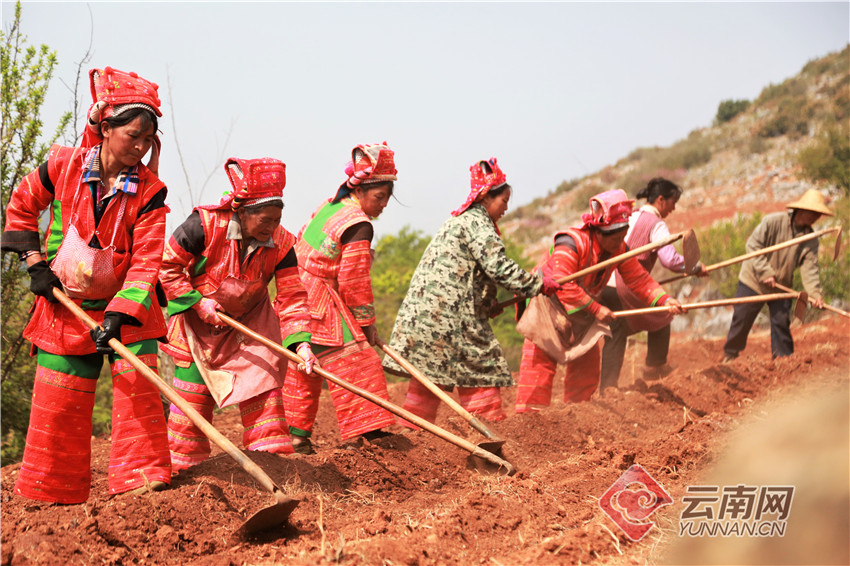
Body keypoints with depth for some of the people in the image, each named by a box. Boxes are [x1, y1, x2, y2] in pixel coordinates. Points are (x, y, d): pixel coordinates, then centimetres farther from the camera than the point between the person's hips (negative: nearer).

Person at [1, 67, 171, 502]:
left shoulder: (150, 192, -13)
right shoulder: (63, 165, -10)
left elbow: (145, 262, -18)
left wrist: (120, 314, -29)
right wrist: (35, 262, -2)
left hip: (126, 307, -1)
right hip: (65, 304, 1)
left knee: (138, 388, -10)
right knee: (57, 401, 6)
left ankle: (144, 479, -3)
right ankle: (48, 493, 20)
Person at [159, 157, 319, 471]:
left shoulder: (281, 243, -16)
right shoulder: (206, 224, -26)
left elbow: (291, 298, -14)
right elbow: (167, 266, -17)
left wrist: (300, 342, -27)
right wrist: (198, 302, -22)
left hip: (250, 323, 2)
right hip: (199, 321, -2)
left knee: (263, 389, -4)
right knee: (193, 397, 4)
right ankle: (183, 464, 19)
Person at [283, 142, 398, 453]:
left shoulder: (329, 205, 13)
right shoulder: (359, 226, -16)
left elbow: (300, 246, 21)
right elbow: (354, 281, -16)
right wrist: (367, 321, -4)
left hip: (298, 298, 10)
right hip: (322, 308, -10)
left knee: (303, 368, 16)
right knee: (355, 362, -7)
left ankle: (295, 434, 23)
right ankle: (364, 431, -9)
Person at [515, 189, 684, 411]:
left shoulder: (619, 249, -8)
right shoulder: (571, 242, -30)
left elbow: (639, 279, -5)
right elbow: (563, 286, -36)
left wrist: (664, 300, -21)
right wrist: (596, 309, -34)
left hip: (583, 315, 7)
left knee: (587, 363, 8)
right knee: (540, 360, -11)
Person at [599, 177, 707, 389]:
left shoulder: (630, 217, 17)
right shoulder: (656, 224, -7)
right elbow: (670, 259, -18)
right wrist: (696, 268, -3)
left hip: (605, 284, 7)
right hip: (628, 286, -7)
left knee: (615, 334, 11)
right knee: (661, 316, 17)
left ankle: (608, 384, 5)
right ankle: (655, 365, 25)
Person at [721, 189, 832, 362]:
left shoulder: (810, 239, -6)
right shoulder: (772, 221, -18)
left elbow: (809, 268, -12)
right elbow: (753, 245, -18)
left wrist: (815, 293, -27)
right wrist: (765, 273, -23)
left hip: (781, 287, 3)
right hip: (754, 281, -3)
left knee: (781, 323, -1)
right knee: (741, 320, 1)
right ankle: (730, 354, 19)